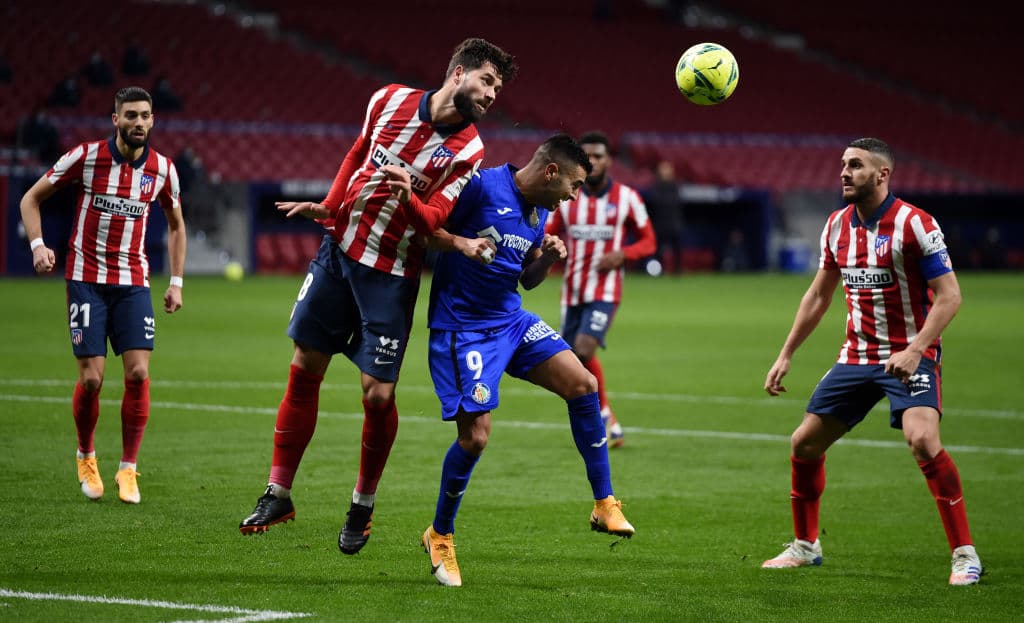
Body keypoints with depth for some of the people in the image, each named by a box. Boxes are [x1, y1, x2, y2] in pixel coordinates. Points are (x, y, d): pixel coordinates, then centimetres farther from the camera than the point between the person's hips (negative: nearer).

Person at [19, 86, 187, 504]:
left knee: (138, 373, -11)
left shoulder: (162, 169, 1)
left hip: (133, 282, 2)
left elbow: (175, 224, 17)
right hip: (87, 278, -2)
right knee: (91, 377, -7)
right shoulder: (86, 156, -7)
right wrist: (38, 245, -14)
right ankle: (86, 457, 18)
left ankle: (128, 469, 2)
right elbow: (31, 198, 2)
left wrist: (176, 282, 10)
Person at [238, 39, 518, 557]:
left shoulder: (468, 150, -9)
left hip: (392, 275, -3)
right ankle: (278, 493, 15)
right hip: (341, 247, 3)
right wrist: (329, 207, 15)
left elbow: (433, 220, -16)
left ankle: (363, 505, 15)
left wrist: (406, 196, -35)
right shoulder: (390, 100, -2)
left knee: (378, 394, -7)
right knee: (304, 368, 4)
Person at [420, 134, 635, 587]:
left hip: (511, 319, 8)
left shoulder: (540, 211, 9)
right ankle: (439, 534, 9)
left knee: (582, 384, -6)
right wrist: (459, 243, -27)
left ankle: (605, 505, 5)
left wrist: (547, 258, -2)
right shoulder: (482, 186, -15)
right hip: (462, 326, -8)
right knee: (475, 435, -14)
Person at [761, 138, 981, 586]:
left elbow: (949, 295, -17)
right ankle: (805, 546, 26)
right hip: (856, 357, 7)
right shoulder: (838, 225, 5)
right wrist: (786, 355, 15)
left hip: (909, 357, -7)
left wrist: (914, 351, -28)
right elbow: (818, 295, 18)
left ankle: (965, 555, -19)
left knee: (922, 439, -28)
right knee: (804, 444, 5)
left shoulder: (914, 224, -15)